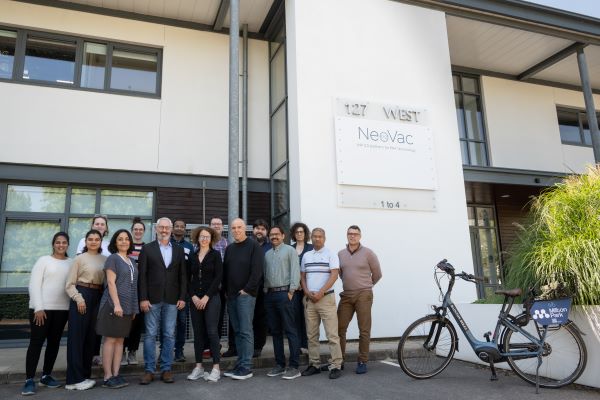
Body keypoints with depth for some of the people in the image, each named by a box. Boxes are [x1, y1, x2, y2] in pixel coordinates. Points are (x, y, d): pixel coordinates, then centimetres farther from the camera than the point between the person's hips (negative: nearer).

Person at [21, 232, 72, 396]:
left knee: (54, 342, 10)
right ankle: (29, 380, 2)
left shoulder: (72, 263, 8)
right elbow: (34, 285, -6)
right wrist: (38, 308, -13)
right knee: (36, 342, -3)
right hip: (42, 308, -4)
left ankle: (46, 376, 22)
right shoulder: (44, 260, -1)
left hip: (62, 308, 4)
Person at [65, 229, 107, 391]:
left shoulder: (104, 259, 8)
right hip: (82, 296, -4)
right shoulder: (80, 258, -1)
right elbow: (70, 284, -2)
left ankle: (84, 375, 22)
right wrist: (78, 298, -15)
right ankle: (75, 379, 4)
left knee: (91, 336, 10)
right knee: (77, 336, -1)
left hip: (98, 298, 4)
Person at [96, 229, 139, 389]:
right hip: (114, 304, -7)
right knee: (110, 339, -3)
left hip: (128, 306, 7)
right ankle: (108, 377, 2)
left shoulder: (131, 261, 15)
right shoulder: (112, 258, -4)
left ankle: (116, 374, 12)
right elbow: (111, 283, -12)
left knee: (120, 340, 8)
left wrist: (134, 308, 15)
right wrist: (116, 304, -21)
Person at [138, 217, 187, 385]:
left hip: (172, 299, 2)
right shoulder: (147, 248, 3)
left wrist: (182, 297, 1)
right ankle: (149, 370, 13)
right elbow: (142, 275, -2)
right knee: (150, 335, 3)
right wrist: (143, 298, -9)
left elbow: (182, 275, 8)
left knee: (169, 335, 5)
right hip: (152, 299, -2)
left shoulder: (179, 250, 10)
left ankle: (166, 369, 14)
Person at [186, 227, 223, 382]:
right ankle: (198, 367, 16)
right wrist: (193, 296, -5)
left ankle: (216, 368, 0)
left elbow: (218, 277, -7)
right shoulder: (192, 257, 10)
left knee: (212, 331, -6)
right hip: (195, 299, 4)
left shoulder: (215, 255, 0)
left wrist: (206, 297, -11)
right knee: (198, 332, 7)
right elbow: (188, 278, 9)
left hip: (211, 298, -4)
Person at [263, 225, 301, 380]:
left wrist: (291, 291, -14)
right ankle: (280, 364, 18)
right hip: (269, 294, 7)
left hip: (284, 292, -6)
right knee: (275, 331, 10)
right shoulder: (267, 254, 18)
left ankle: (294, 367, -1)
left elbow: (295, 271, -8)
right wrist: (265, 291, 8)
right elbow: (265, 273, 18)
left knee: (290, 330, -5)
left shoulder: (289, 250, 0)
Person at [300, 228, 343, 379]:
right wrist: (308, 293, -2)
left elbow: (334, 275, -9)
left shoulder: (331, 254, 0)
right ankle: (314, 364, 17)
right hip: (309, 299, 5)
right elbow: (302, 276, 14)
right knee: (311, 335, 8)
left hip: (326, 298, -5)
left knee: (332, 334, -5)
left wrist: (320, 293, -14)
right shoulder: (306, 256, 14)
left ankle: (335, 366, 0)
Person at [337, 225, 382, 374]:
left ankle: (362, 362, 12)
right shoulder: (340, 254, 8)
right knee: (339, 328, 4)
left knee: (364, 330, 1)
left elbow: (377, 274, 5)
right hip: (346, 295, 4)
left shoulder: (368, 253, -3)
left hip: (363, 295, -3)